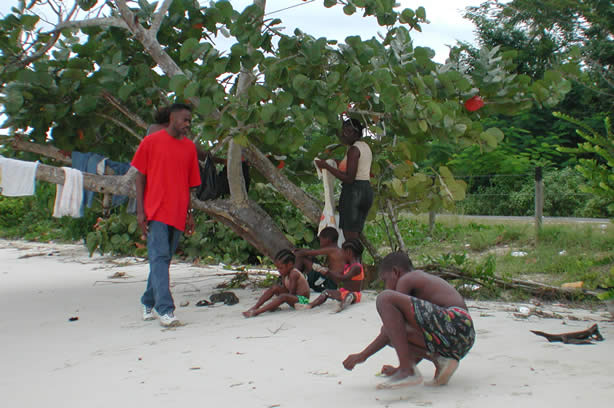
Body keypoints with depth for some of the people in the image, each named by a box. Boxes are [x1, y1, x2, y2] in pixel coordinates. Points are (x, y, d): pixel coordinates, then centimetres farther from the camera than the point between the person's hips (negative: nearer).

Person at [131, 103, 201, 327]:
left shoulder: (190, 147, 13)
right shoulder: (151, 141, 1)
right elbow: (140, 176, 1)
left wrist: (189, 213, 11)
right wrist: (140, 210, -6)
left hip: (178, 214, 5)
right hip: (156, 211, -5)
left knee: (163, 260, 10)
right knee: (159, 258, -11)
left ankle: (148, 303, 24)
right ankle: (165, 309, -15)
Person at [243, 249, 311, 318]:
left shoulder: (293, 274, -21)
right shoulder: (284, 274, 6)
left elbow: (292, 293, -23)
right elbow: (284, 289, 5)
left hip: (302, 300, -9)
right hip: (294, 297, 9)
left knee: (284, 297, -35)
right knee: (274, 288, -2)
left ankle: (256, 312, -43)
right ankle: (255, 307, -7)